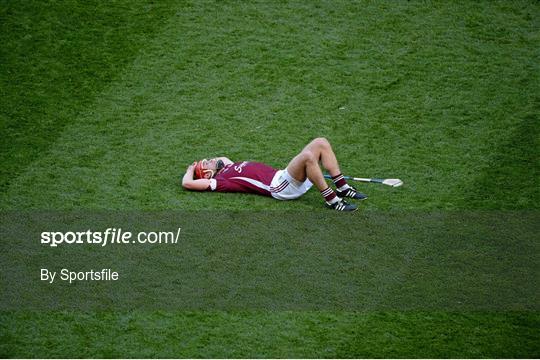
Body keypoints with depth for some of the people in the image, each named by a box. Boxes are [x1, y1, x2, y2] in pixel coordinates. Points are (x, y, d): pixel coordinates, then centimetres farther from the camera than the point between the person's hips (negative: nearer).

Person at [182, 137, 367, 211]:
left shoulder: (229, 167, 25)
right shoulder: (219, 180, 0)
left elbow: (222, 159, 47)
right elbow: (187, 183, -9)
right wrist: (191, 170, 12)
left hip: (286, 177, 10)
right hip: (279, 187, -10)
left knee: (321, 143, -1)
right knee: (307, 155, -34)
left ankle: (343, 188, -2)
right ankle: (332, 200, -27)